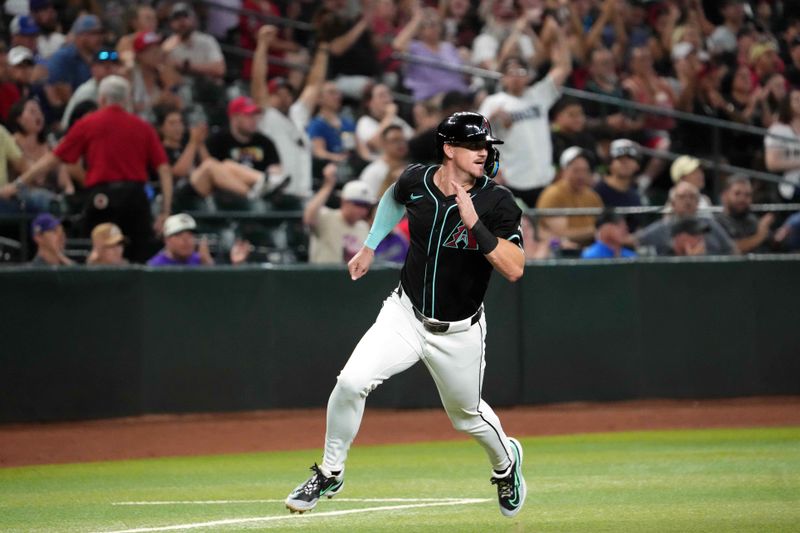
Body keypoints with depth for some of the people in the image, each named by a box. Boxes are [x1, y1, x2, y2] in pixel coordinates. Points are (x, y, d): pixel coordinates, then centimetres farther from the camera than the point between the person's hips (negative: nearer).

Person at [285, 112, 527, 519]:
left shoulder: (497, 203, -18)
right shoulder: (416, 181, -8)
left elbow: (514, 270, -27)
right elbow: (394, 198, 18)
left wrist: (474, 224, -34)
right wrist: (370, 247, 19)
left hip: (458, 332, -2)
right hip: (405, 314, 2)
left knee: (466, 415, 16)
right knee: (351, 382, -18)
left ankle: (506, 461, 51)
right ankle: (330, 474, 3)